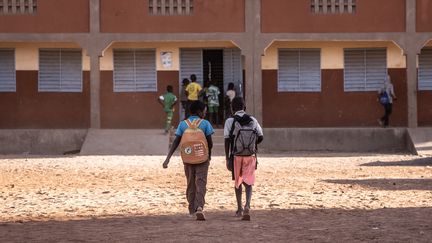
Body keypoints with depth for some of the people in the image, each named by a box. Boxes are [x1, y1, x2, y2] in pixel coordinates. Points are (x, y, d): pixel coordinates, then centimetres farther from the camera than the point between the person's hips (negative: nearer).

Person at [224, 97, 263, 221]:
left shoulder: (230, 121, -8)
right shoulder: (253, 120, 0)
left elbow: (227, 141, -10)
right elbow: (261, 137, 2)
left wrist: (227, 159, -6)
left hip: (236, 156, -1)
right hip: (251, 156, 1)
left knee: (237, 182, 16)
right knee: (248, 183, 5)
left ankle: (239, 209, 24)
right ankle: (247, 205, -20)